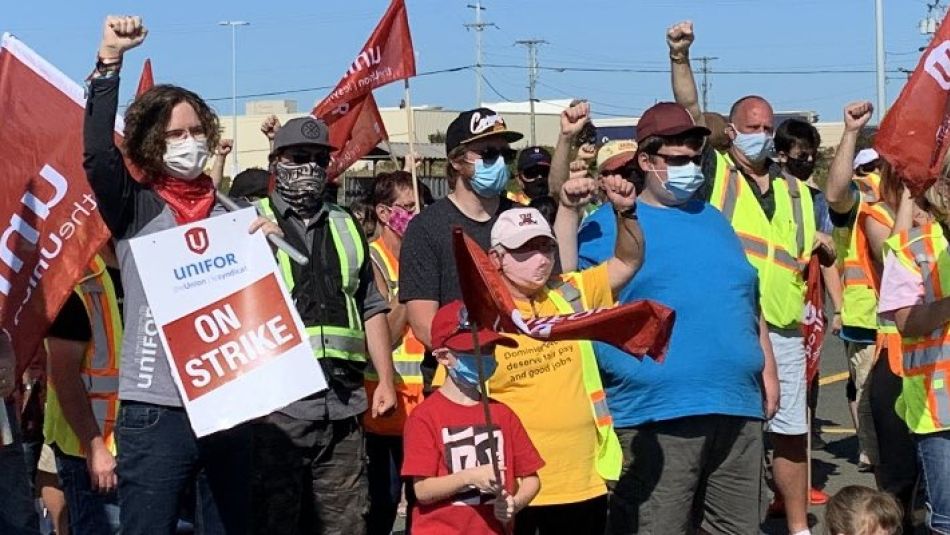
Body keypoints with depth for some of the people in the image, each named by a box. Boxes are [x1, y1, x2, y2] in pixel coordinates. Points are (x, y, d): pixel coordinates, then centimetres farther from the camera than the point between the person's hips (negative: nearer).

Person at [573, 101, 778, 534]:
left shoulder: (713, 220, 19)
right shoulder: (606, 226, 2)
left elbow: (749, 302, 23)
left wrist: (767, 370, 18)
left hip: (738, 408, 6)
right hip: (656, 419, -6)